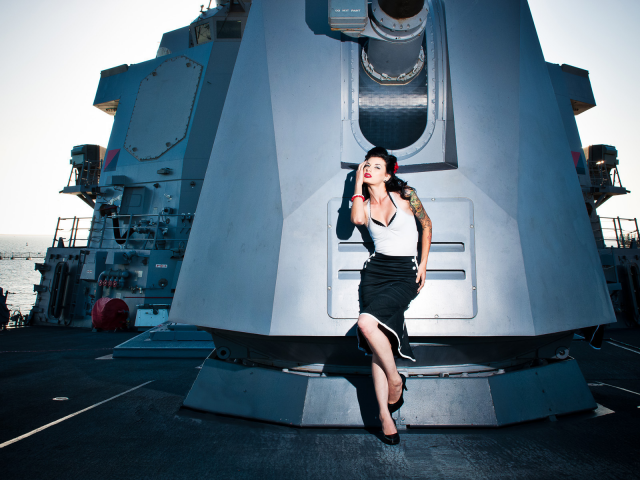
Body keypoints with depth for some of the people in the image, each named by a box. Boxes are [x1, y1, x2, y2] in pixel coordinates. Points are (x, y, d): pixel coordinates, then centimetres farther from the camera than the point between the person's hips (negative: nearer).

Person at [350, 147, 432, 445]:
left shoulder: (405, 195, 3)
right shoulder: (365, 204, 11)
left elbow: (426, 224, 14)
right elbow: (357, 219, -13)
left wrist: (423, 264, 7)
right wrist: (358, 183, -1)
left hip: (404, 274, -3)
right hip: (375, 270, 4)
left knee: (367, 322, -27)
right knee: (378, 344, -8)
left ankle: (395, 379, -2)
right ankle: (385, 416, -2)